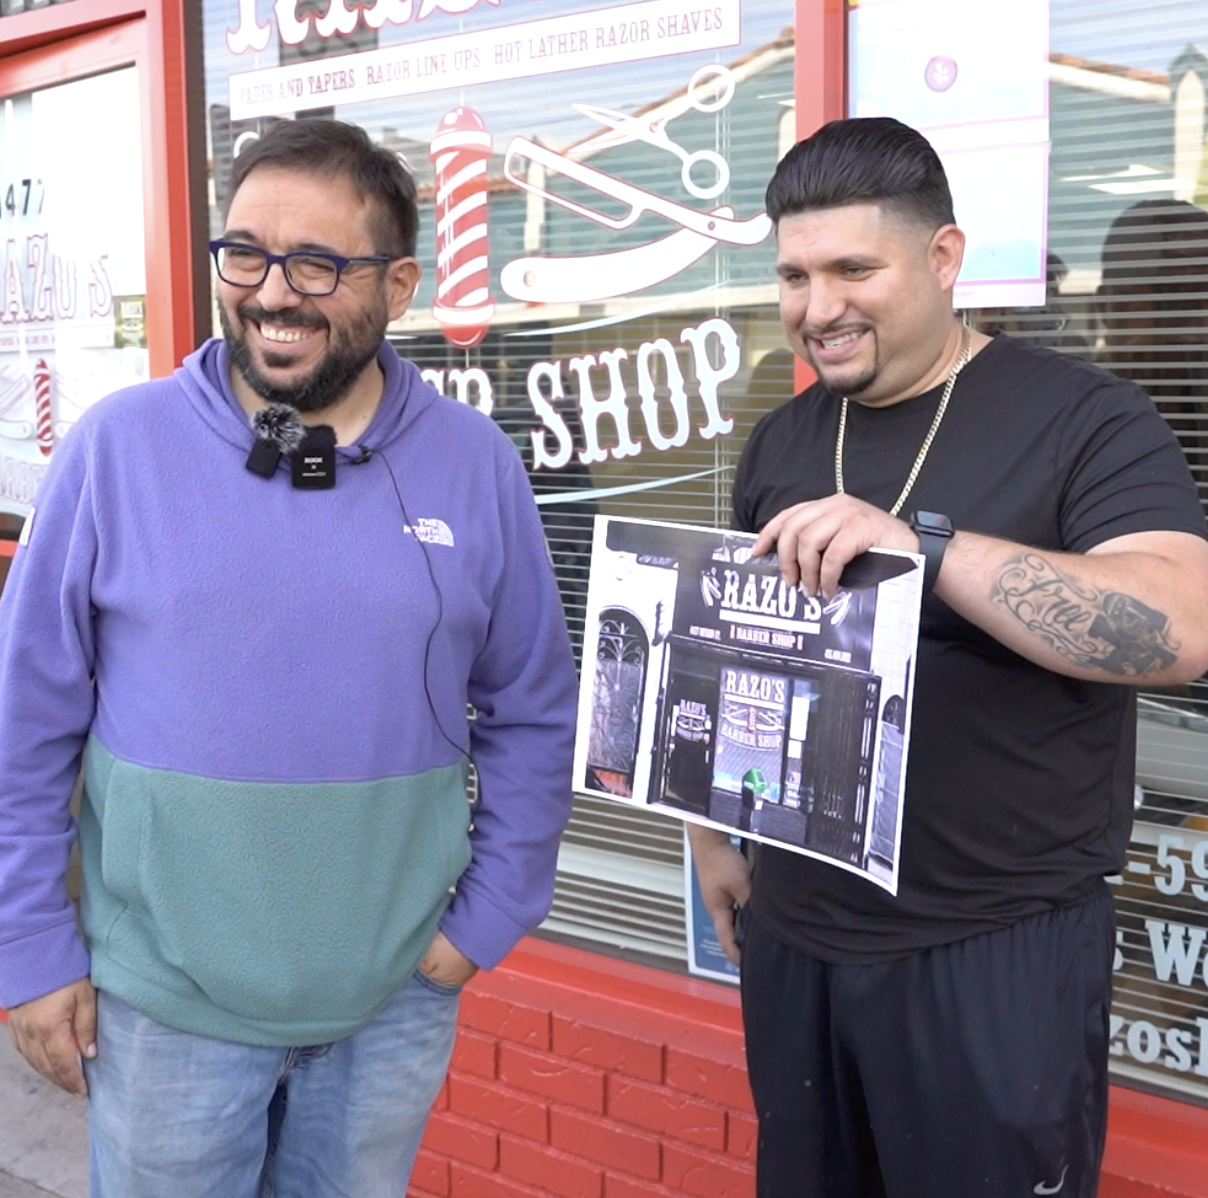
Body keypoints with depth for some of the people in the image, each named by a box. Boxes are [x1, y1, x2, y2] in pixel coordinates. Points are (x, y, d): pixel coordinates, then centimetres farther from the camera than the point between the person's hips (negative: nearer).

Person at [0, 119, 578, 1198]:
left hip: (396, 994, 2)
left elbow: (534, 714, 2)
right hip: (164, 999, -1)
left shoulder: (475, 465, -5)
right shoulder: (121, 445, -8)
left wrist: (488, 917, 0)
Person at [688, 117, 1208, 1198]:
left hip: (1000, 951, -5)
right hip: (794, 935, 6)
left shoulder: (1084, 418, -10)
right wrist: (717, 833, 13)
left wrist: (920, 545, -33)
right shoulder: (781, 442, 8)